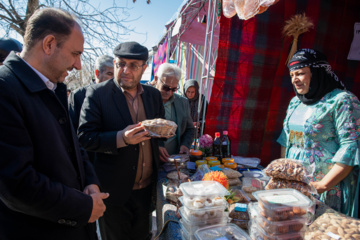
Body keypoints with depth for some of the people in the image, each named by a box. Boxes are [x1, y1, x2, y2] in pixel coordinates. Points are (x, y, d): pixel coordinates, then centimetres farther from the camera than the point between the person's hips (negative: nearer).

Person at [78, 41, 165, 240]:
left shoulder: (153, 94, 2)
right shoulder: (97, 93, -11)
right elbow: (85, 137, -15)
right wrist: (121, 138, -29)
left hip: (147, 188, 4)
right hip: (115, 191, -3)